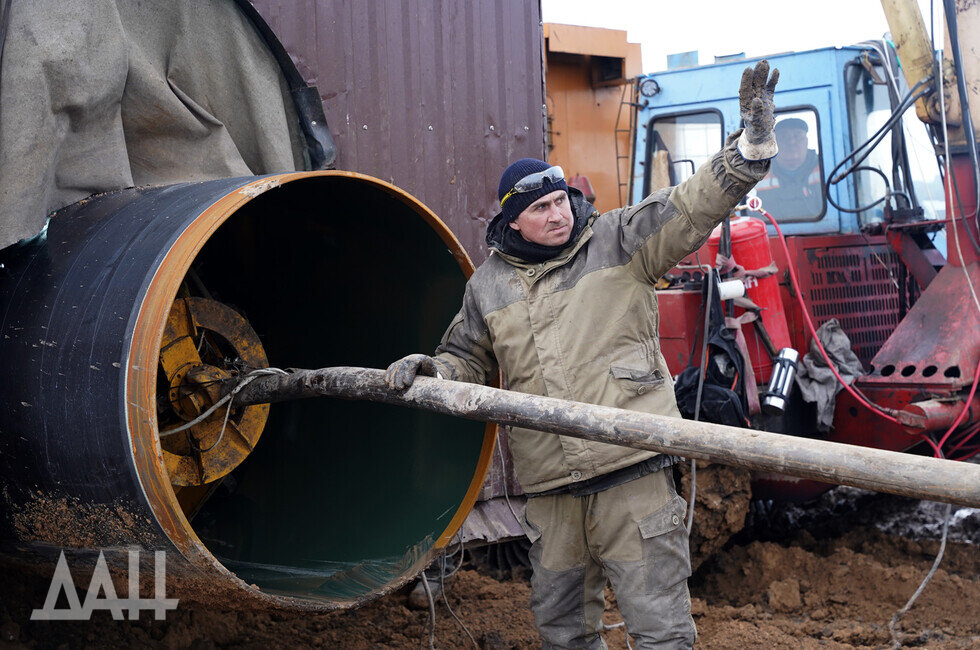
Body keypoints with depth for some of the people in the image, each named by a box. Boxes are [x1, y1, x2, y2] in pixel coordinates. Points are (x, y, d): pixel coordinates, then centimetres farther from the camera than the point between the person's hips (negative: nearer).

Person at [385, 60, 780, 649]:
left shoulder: (619, 241, 3)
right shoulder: (488, 286, 12)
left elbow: (695, 208, -7)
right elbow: (468, 360, 23)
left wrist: (753, 141, -20)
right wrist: (430, 370, 1)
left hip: (632, 471, -4)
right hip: (549, 490, 4)